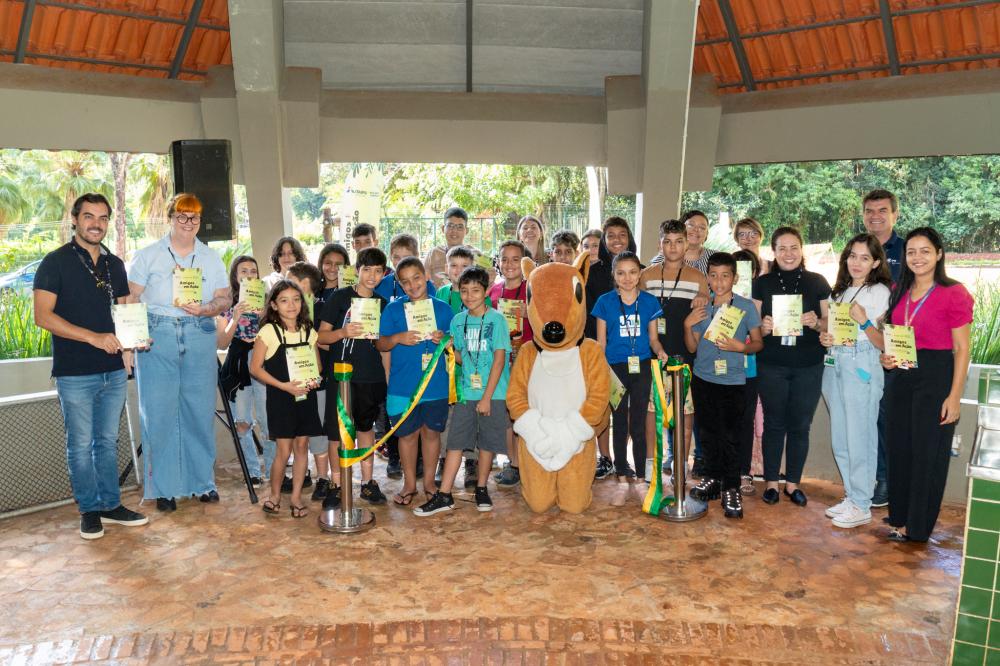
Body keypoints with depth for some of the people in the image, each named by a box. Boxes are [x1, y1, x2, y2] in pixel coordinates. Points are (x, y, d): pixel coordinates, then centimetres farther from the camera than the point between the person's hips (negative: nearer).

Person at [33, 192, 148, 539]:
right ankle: (90, 510, 17)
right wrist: (93, 337, -20)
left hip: (114, 370, 5)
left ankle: (111, 505, 22)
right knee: (80, 445, 4)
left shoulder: (114, 264, 12)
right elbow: (43, 316, -11)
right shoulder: (56, 262, -4)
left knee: (108, 441, 13)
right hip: (74, 372, -5)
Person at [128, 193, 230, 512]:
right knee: (159, 413, -1)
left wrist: (205, 309, -12)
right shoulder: (148, 255, 7)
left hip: (200, 337, 2)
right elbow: (131, 299, 2)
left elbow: (225, 298, 9)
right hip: (157, 338, -2)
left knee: (201, 411, 4)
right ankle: (164, 488, 10)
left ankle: (203, 481, 17)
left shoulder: (211, 258, 13)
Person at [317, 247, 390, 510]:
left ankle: (367, 482, 25)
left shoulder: (382, 303, 8)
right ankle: (337, 485, 15)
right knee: (336, 431, 1)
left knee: (366, 427, 14)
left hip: (371, 377, 4)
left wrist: (388, 378, 11)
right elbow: (321, 336, -5)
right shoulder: (340, 297, -4)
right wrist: (343, 332, -24)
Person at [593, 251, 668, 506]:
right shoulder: (605, 302, -1)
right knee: (619, 424, 8)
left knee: (638, 425, 6)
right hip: (615, 368, 0)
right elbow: (601, 341, 2)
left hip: (641, 368, 1)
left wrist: (659, 351, -13)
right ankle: (622, 480, 18)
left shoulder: (650, 302, 1)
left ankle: (640, 479, 18)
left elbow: (653, 337, 8)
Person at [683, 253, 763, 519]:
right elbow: (692, 347, 10)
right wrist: (687, 325, -6)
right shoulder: (701, 308, 7)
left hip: (733, 381, -4)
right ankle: (712, 478, 27)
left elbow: (758, 343, 0)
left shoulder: (747, 306, -3)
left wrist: (739, 346, -19)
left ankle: (731, 488, 6)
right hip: (703, 379, 4)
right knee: (708, 433, 12)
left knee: (730, 436, -5)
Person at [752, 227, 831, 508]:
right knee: (774, 423, 7)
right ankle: (771, 482, 18)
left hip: (808, 367, 1)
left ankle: (793, 482, 21)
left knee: (800, 425, 7)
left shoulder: (817, 282, 4)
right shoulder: (762, 283, 3)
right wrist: (762, 327, -16)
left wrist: (816, 323, -14)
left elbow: (830, 323, 7)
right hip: (771, 366, 0)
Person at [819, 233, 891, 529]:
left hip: (862, 368, -7)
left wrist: (864, 322, -24)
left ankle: (862, 506, 9)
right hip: (834, 364, 7)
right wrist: (824, 338, 1)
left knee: (859, 437, -2)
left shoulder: (880, 293, -5)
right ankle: (851, 496, 24)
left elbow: (883, 344, -8)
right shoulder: (839, 291, 15)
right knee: (840, 438, 12)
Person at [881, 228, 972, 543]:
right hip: (901, 377, 6)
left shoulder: (954, 294, -10)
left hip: (936, 378, -6)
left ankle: (917, 526, 18)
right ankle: (899, 518, 27)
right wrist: (887, 357, -1)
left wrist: (954, 396, -14)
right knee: (900, 449, 12)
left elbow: (961, 349, -10)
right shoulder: (899, 291, 8)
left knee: (927, 453, 5)